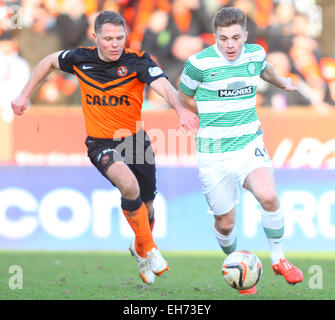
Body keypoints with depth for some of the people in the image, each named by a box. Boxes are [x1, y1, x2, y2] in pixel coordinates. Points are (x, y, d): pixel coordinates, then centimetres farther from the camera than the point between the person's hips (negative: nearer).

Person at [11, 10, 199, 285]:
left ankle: (140, 250, 46)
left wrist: (181, 110, -53)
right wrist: (25, 95, 12)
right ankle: (149, 250, -13)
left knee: (146, 208, 12)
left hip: (135, 139, 1)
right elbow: (50, 61, 13)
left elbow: (165, 87, -33)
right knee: (129, 184, -30)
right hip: (101, 144, -1)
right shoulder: (81, 59, -8)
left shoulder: (137, 61, -16)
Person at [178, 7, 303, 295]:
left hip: (249, 144, 2)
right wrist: (214, 117, 6)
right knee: (225, 223, 4)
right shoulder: (199, 63, -11)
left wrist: (282, 82, 45)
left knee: (268, 196, -25)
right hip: (214, 151, -2)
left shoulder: (256, 54, 0)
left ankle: (279, 259, -3)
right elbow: (185, 98, 6)